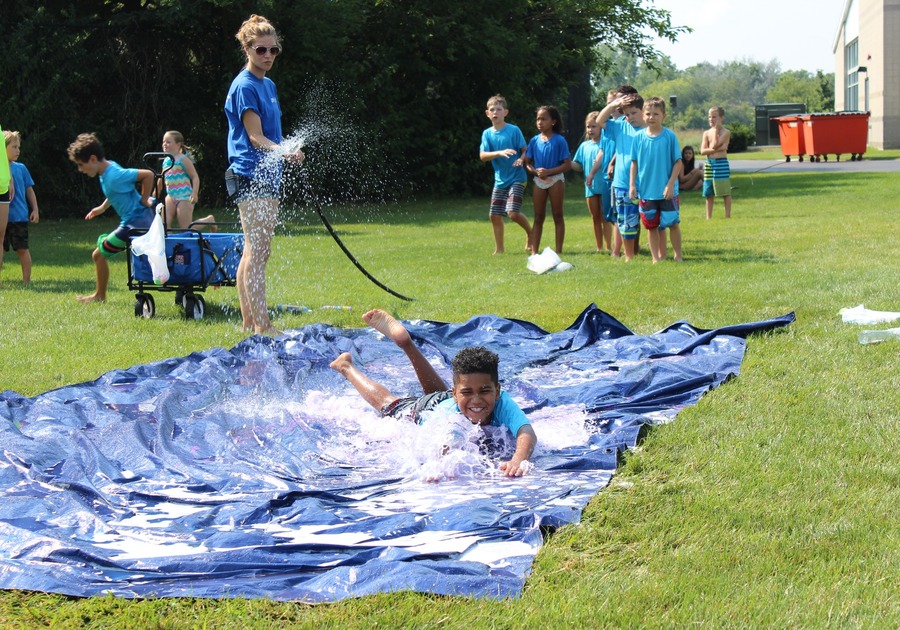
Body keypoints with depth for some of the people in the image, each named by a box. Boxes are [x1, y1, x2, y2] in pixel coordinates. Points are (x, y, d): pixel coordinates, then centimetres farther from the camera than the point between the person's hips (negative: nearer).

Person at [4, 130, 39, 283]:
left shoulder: (21, 168, 5)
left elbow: (29, 190, 10)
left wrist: (35, 209, 6)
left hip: (19, 216, 0)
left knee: (22, 249, 4)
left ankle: (26, 280, 12)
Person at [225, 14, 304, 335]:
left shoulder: (268, 85, 17)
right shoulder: (245, 86, -11)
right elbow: (255, 136, -18)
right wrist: (284, 152, -33)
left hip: (267, 177, 10)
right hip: (250, 175, -10)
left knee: (254, 251, 12)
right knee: (257, 252, -11)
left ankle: (249, 321, 17)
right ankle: (262, 326, -12)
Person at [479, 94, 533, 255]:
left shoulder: (514, 130, -6)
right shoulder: (487, 133, 4)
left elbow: (525, 150, -3)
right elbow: (483, 156, -7)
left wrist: (521, 159, -25)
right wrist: (500, 153, -23)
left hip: (517, 178, -5)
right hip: (500, 180, 5)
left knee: (513, 212, -18)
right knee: (495, 215, 4)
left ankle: (530, 233, 9)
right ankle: (499, 249, 17)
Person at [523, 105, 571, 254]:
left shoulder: (559, 140, -8)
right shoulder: (534, 141, 4)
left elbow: (567, 165, -10)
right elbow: (527, 163, 8)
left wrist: (549, 171, -19)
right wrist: (535, 171, -13)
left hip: (556, 179, -4)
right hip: (539, 181, 4)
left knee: (558, 216, 4)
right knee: (538, 217, 7)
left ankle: (558, 251, 7)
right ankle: (534, 251, 7)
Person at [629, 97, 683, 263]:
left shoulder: (670, 136, -7)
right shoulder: (639, 137, 0)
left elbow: (678, 162, -5)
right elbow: (634, 162, 6)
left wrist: (670, 184, -12)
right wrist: (632, 185, 0)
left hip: (667, 191, -2)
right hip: (646, 191, 2)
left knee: (673, 223, 5)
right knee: (652, 225, 9)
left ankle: (678, 255, 21)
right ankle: (657, 257, 19)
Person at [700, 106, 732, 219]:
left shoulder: (725, 132, -4)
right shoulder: (706, 133, 9)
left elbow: (714, 145, -18)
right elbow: (702, 151, -2)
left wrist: (716, 129, -10)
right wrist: (716, 149, -16)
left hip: (721, 163, -5)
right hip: (709, 164, 5)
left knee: (725, 192, -2)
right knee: (709, 193, 9)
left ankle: (728, 215, 4)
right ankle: (708, 217, 16)